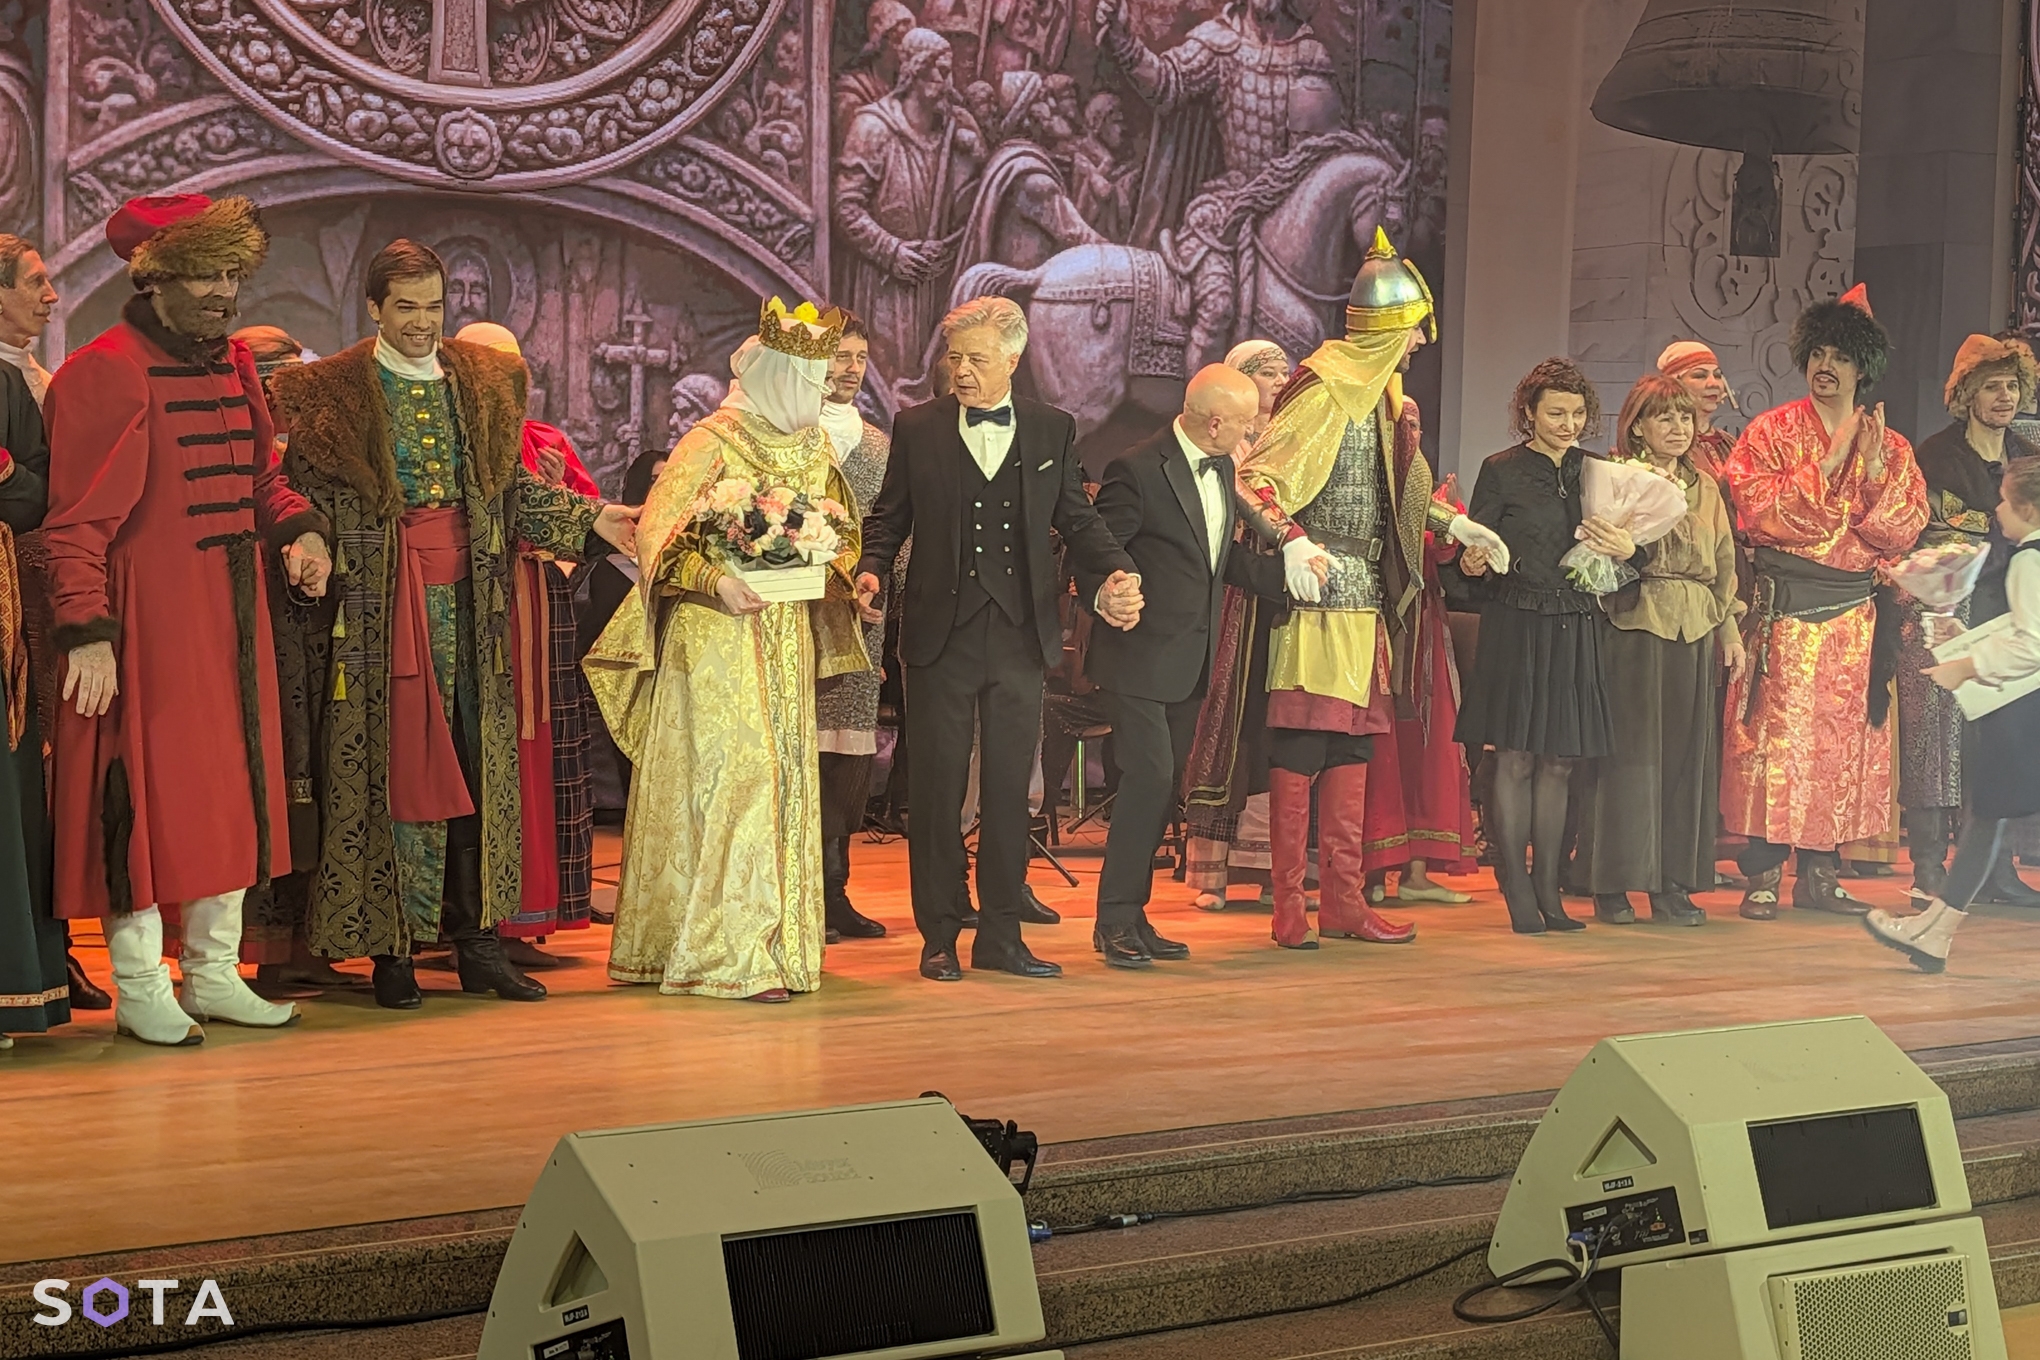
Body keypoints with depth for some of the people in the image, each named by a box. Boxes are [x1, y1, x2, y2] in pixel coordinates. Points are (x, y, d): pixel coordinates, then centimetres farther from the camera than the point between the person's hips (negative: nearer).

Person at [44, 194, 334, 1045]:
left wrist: (300, 529, 2)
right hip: (148, 617, -8)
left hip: (232, 614, 8)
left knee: (232, 786, 12)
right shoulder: (105, 372, -12)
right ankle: (140, 988, 8)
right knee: (147, 789, -3)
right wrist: (86, 628, -23)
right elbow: (78, 521, -15)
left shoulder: (234, 366, 12)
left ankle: (215, 974, 23)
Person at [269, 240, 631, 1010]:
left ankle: (476, 941, 10)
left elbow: (513, 489, 13)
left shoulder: (484, 384, 11)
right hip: (380, 601, -4)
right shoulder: (332, 395, 0)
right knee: (390, 767, -2)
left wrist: (589, 521, 2)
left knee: (477, 767, 4)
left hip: (467, 599, 4)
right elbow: (308, 499, -2)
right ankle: (391, 948, 5)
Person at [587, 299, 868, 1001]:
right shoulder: (712, 446, -9)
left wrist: (824, 565, 1)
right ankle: (724, 950, -6)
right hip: (717, 635, -7)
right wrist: (717, 581, -24)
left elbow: (841, 532, 22)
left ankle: (777, 935, 15)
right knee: (731, 776, -10)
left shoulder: (815, 449, 11)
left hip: (785, 639, 7)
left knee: (784, 777, 7)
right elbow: (658, 541, -11)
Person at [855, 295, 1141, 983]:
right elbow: (889, 515, 8)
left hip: (1020, 635, 1)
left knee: (1009, 786, 6)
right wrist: (871, 569, -11)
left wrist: (1116, 569, -9)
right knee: (938, 785, 2)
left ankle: (1001, 934, 15)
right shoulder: (917, 428, 5)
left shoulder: (1053, 430, 8)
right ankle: (938, 936, 11)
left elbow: (1077, 519, 9)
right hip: (941, 634, -1)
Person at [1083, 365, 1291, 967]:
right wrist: (1116, 612, -20)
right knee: (1148, 779, -12)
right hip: (1141, 657, -8)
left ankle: (1132, 916, 17)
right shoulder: (1139, 470, -16)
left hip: (1191, 662, 8)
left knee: (1164, 789, 10)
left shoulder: (1222, 468, 10)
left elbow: (1224, 556, 13)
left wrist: (1286, 571, 2)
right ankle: (1116, 918, -3)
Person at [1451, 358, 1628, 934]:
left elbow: (1617, 548, 14)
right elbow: (1473, 554, -1)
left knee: (1559, 761, 6)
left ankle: (1548, 888, 12)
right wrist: (1471, 565, -24)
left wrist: (1628, 550, -8)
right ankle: (1517, 893, 3)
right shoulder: (1501, 471, 0)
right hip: (1515, 628, -4)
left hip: (1576, 632, 4)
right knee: (1515, 760, -3)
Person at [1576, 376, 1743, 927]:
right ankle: (1612, 885, 1)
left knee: (1686, 749, 4)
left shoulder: (1704, 485, 17)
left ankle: (1673, 882, 10)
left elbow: (1723, 561, 20)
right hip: (1634, 626, -5)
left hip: (1694, 631, 5)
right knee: (1630, 746, -5)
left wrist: (1730, 629, 15)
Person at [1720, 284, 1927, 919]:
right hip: (1781, 610, -3)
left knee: (1841, 738, 3)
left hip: (1855, 616, 3)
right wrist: (1828, 463, -13)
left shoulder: (1891, 448, 12)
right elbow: (1762, 513, -10)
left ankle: (1820, 871, 12)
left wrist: (1874, 470, -10)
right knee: (1775, 733, -7)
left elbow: (1901, 534, 2)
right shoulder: (1769, 432, 3)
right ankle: (1763, 874, -2)